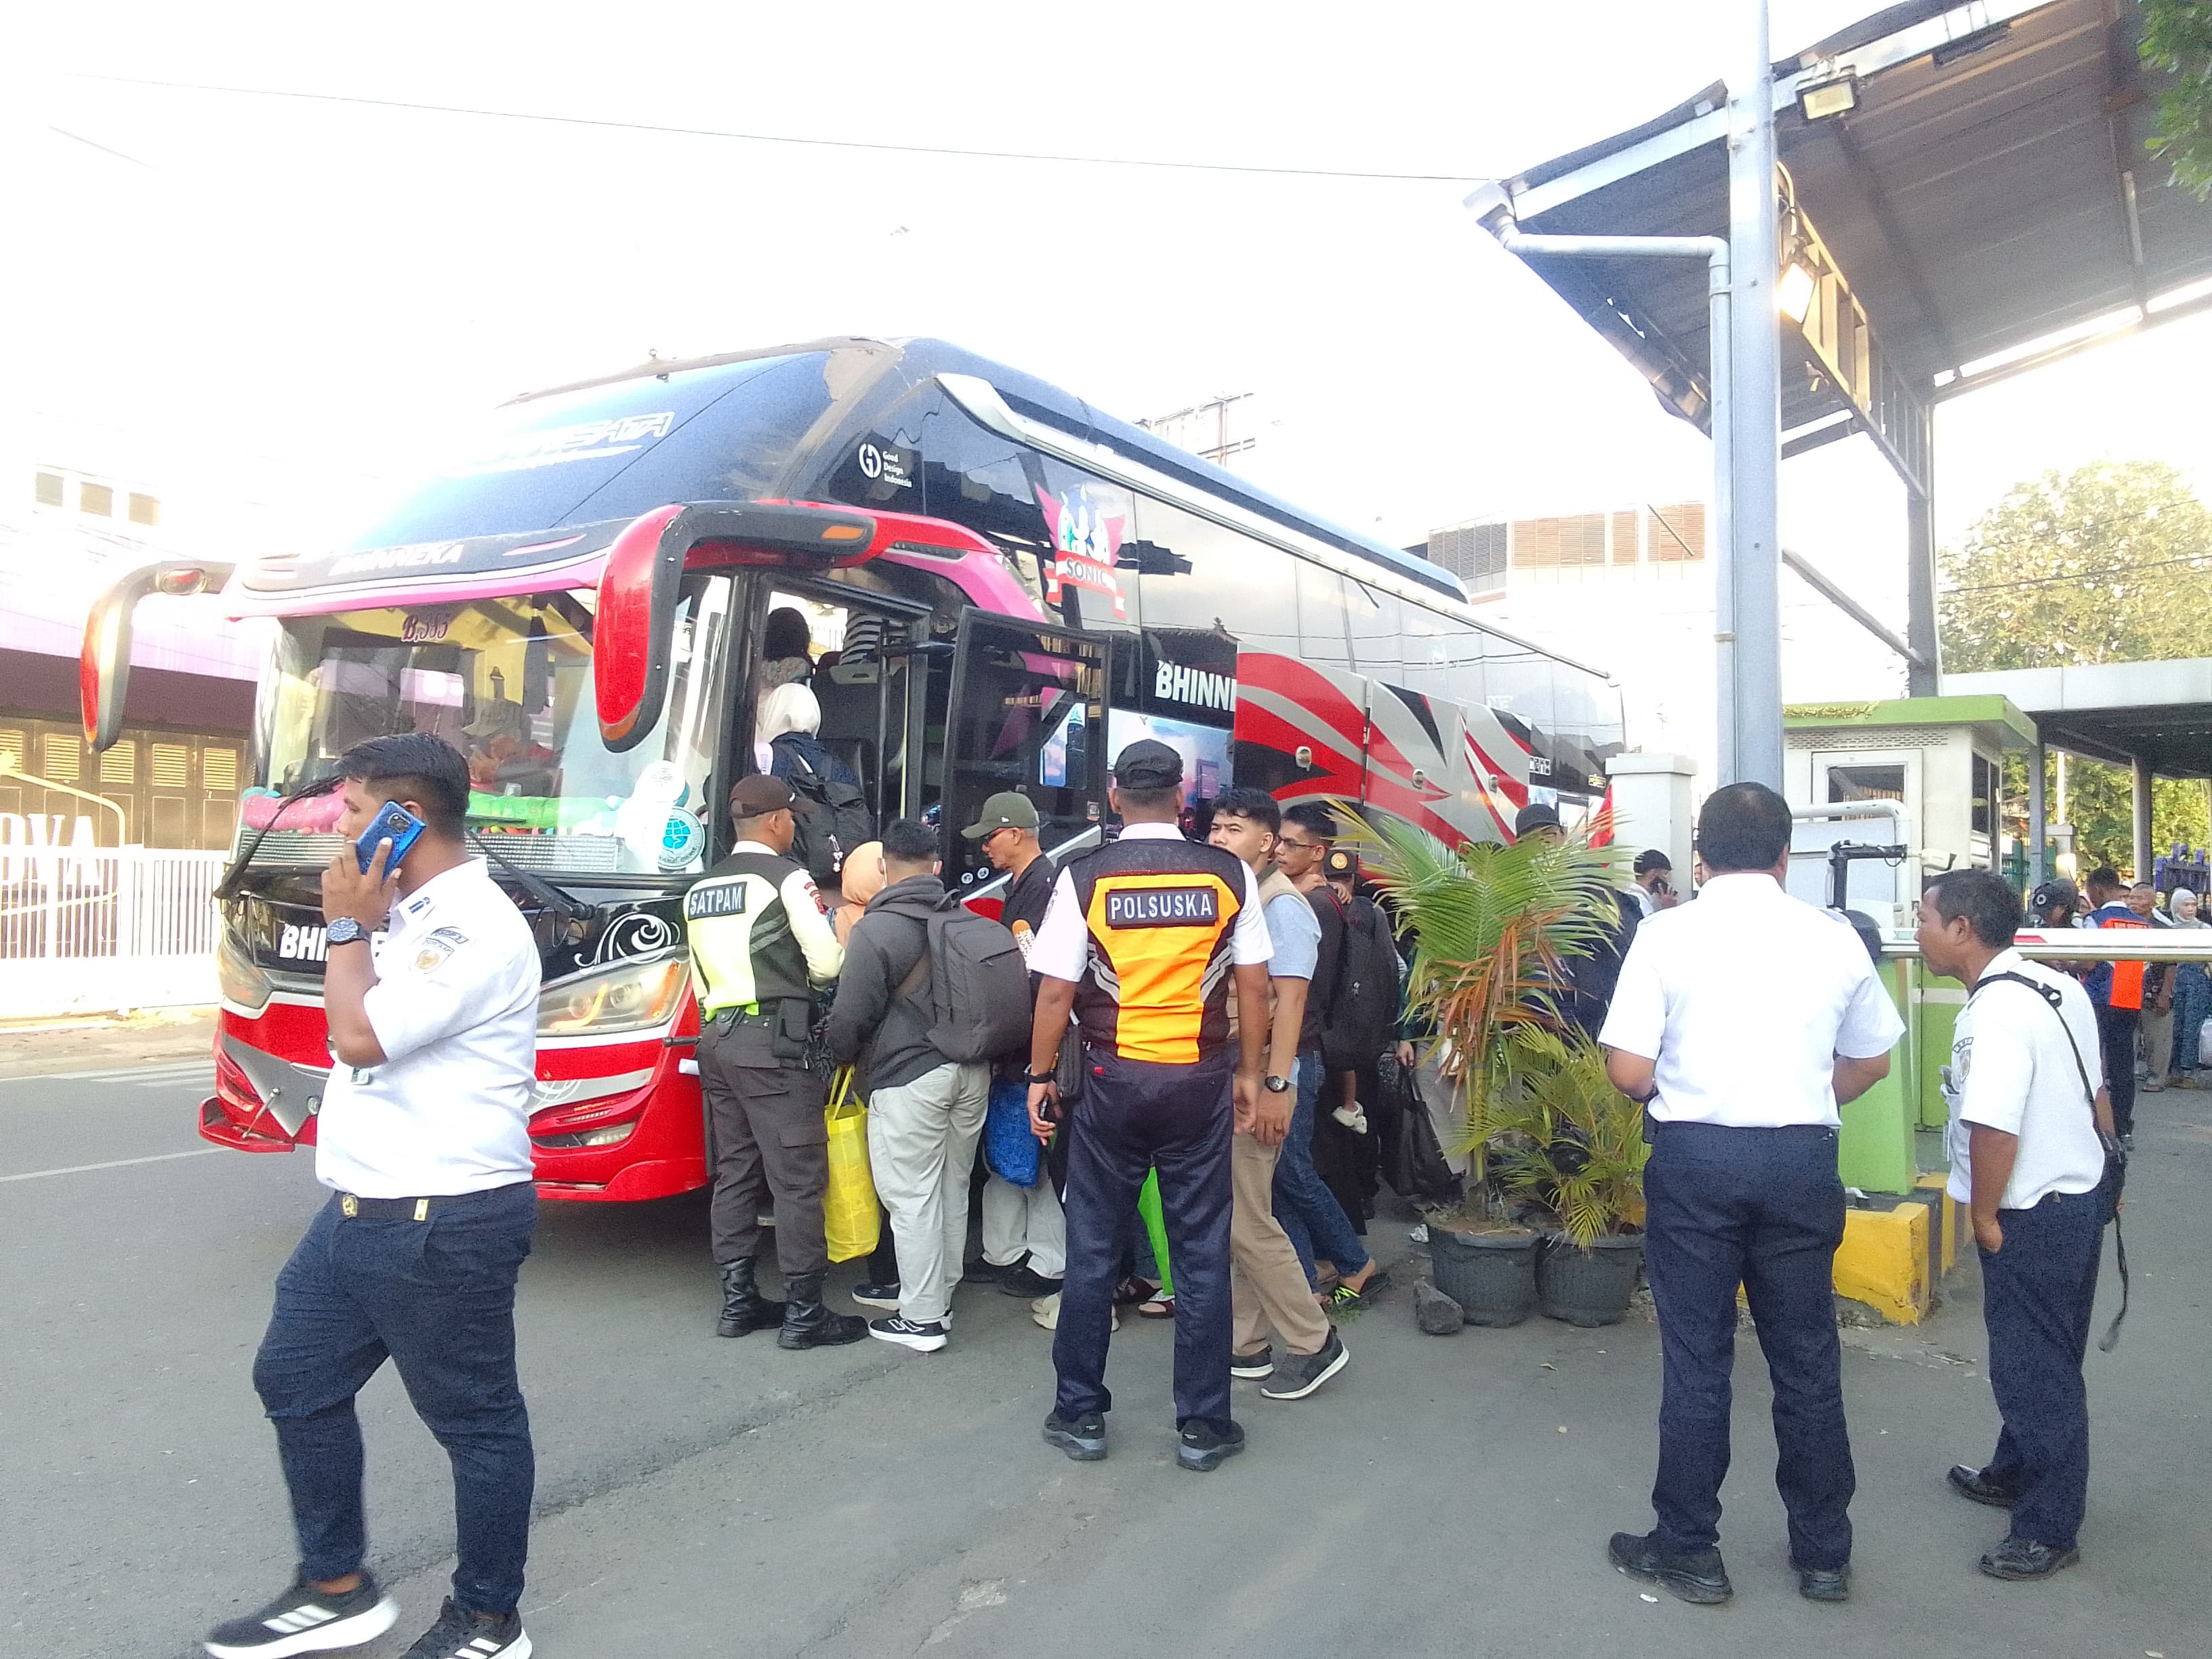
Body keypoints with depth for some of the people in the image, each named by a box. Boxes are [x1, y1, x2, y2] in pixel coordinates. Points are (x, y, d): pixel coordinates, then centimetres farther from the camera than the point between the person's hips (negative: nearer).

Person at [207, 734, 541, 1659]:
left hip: (445, 1226, -11)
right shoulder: (406, 914, 12)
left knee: (474, 1420, 5)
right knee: (296, 1380, 19)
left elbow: (361, 1036, -23)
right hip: (360, 1209, 11)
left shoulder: (475, 928, -19)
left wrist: (349, 927, -12)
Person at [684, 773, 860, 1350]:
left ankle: (738, 1301, 18)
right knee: (797, 1178, -4)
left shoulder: (701, 888, 15)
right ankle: (803, 1312, -1)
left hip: (716, 1037, 8)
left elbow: (700, 978, 19)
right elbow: (827, 963, -11)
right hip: (773, 1042, -8)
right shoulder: (787, 878, -8)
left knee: (734, 1174, 13)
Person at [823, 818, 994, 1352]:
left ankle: (922, 1318, 6)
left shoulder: (877, 929, -12)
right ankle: (942, 1297, 28)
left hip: (910, 1076, -7)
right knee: (952, 1190, 16)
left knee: (913, 1199, 1)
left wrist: (839, 1051, 10)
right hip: (971, 1071, 7)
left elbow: (850, 1015, -10)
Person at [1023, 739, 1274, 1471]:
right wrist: (1248, 1072, 12)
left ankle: (1080, 1415, 21)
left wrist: (1040, 1075, 6)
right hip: (1201, 1080, 1)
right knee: (1202, 1253, 9)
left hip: (1113, 1080, -1)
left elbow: (1056, 992, -6)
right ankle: (1203, 1425, 17)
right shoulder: (1228, 875, -2)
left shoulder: (1083, 877, -6)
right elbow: (1255, 986, 0)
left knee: (1092, 1250, 11)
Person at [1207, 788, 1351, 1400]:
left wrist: (1275, 1085, -21)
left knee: (1247, 1221, -5)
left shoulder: (1280, 905, -11)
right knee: (1229, 1219, 12)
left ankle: (1315, 1343, 10)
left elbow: (1288, 1001, -16)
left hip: (1255, 1082, -8)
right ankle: (1246, 1345, 22)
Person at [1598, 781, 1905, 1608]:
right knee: (1807, 1360, 15)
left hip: (1695, 1157, -2)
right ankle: (1823, 1554, 28)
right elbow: (1871, 1061, 11)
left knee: (1697, 1360, 9)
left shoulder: (1667, 934, -8)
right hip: (1801, 1159, 3)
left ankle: (1688, 1549, 21)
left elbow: (1628, 1071, -11)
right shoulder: (1834, 937, 1)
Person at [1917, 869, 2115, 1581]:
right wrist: (2101, 1166, 24)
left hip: (2033, 1215, -10)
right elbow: (2097, 1093, 15)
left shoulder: (1995, 1011, -25)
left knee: (2033, 1366, 3)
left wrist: (1984, 1214, -16)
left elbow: (1993, 1127, -30)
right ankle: (2018, 1474, 40)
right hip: (2082, 1193, 10)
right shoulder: (2058, 986, 5)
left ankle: (2049, 1528, 16)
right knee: (2044, 1355, 23)